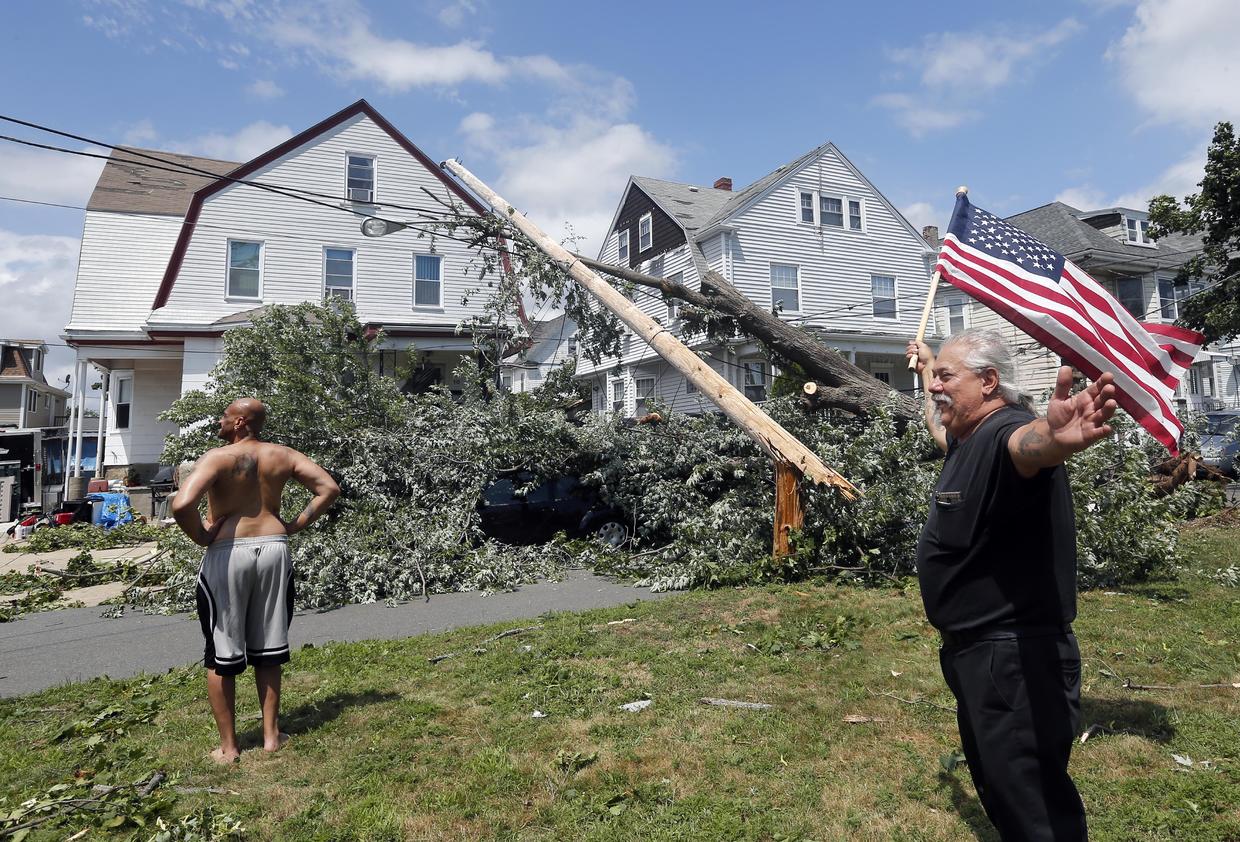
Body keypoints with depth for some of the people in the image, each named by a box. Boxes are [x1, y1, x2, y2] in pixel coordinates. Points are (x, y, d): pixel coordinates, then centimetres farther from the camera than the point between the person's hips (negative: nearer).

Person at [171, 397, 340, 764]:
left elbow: (182, 505, -24)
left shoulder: (218, 457, -9)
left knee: (221, 654, 10)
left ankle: (228, 747, 19)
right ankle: (271, 734, 25)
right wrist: (295, 526, 5)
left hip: (227, 554, -4)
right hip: (273, 550, 4)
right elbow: (329, 488, 2)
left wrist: (201, 537, -7)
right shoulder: (282, 455, 4)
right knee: (267, 650, 16)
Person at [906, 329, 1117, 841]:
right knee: (995, 785, 27)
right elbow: (939, 426, 33)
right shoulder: (966, 438, 8)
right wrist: (924, 366, 45)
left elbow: (1029, 443, -47)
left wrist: (1055, 436, -70)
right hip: (974, 650, 11)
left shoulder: (1006, 432, -22)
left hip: (1015, 657, -10)